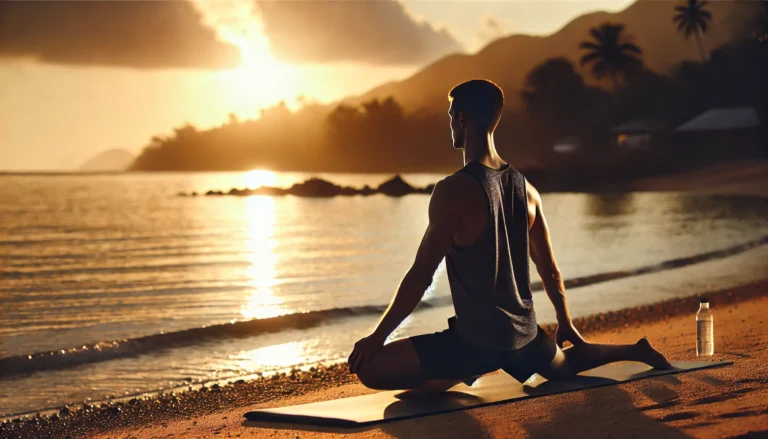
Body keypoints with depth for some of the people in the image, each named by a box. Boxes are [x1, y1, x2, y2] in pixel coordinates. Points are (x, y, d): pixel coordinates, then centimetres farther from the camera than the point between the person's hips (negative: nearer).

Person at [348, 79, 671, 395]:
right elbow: (549, 269, 14)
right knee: (564, 365, 41)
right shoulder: (525, 188, 4)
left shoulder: (455, 191, -17)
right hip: (524, 334, 8)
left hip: (476, 342, -8)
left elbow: (421, 275, -17)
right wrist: (566, 323, 28)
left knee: (369, 367, -12)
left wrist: (378, 336, -10)